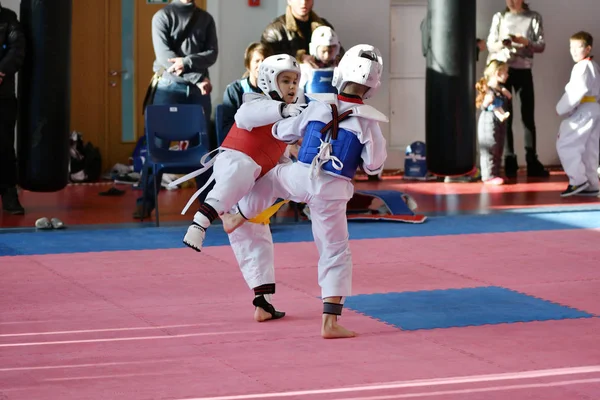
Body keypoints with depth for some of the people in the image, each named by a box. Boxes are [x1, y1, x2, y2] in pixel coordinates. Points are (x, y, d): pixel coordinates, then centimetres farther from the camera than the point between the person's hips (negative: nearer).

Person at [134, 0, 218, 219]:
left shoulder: (206, 19, 11)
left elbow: (212, 54, 1)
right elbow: (165, 56, -10)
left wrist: (187, 62, -18)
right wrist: (197, 78, -14)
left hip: (199, 89, 3)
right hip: (169, 86, -3)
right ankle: (146, 201, -4)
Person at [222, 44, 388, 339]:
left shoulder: (317, 107, -1)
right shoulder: (367, 120, -9)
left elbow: (282, 132, 13)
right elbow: (373, 166, -6)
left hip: (300, 178, 2)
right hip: (332, 192, -2)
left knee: (271, 178, 37)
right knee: (336, 254, 6)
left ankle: (235, 219, 55)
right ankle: (330, 321, 1)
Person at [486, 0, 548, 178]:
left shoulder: (534, 18, 4)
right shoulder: (499, 17, 6)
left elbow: (541, 46, 0)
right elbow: (490, 44, 3)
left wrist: (526, 42, -19)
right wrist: (501, 44, -19)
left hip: (523, 70, 0)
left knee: (528, 115, -1)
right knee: (505, 116, -1)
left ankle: (532, 162, 1)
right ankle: (509, 161, 1)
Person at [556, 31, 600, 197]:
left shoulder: (582, 67, -14)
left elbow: (579, 90, -24)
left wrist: (562, 108, -17)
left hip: (583, 110, -10)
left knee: (565, 144, -9)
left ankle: (578, 180, -12)